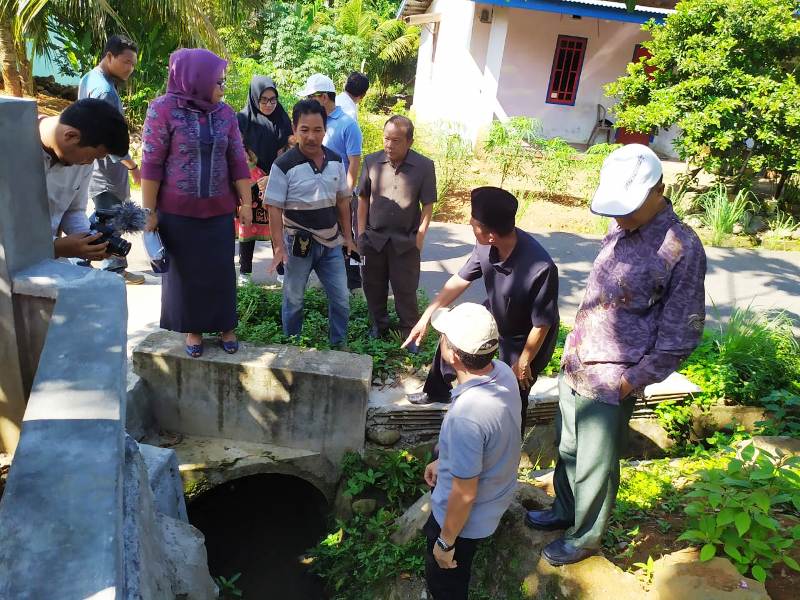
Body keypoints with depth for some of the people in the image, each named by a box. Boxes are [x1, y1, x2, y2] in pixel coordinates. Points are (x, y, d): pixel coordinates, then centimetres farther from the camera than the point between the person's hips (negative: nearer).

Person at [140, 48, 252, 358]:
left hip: (219, 210, 3)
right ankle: (193, 329, 27)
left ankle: (225, 326, 27)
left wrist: (246, 203, 3)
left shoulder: (225, 112, 2)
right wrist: (149, 212, -9)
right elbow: (151, 164, -9)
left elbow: (237, 160, 5)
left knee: (221, 270, 9)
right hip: (178, 211, -3)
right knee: (186, 271, 9)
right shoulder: (164, 109, -10)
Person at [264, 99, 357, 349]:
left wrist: (347, 235, 11)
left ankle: (340, 345, 29)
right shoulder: (284, 165, -14)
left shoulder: (335, 160, 1)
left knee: (341, 299, 10)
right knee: (293, 300, 12)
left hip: (330, 242, 4)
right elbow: (275, 208, -12)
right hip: (299, 243, -4)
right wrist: (279, 246, -17)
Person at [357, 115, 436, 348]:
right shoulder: (372, 161, -3)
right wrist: (361, 232, 2)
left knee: (406, 290, 5)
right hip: (374, 238, 3)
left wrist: (420, 237, -7)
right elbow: (363, 198, 5)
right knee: (373, 286, 15)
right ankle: (379, 325, 36)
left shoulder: (424, 166, -8)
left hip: (406, 241, -2)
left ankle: (410, 333, 23)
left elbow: (427, 205, -4)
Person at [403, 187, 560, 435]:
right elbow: (460, 279, -8)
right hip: (493, 316, 7)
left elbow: (541, 325, -28)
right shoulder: (486, 246, -24)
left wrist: (523, 363, -15)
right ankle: (437, 391, 51)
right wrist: (426, 316, -4)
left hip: (523, 339, -6)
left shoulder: (541, 269, -42)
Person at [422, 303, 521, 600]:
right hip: (496, 493, 7)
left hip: (466, 517, -6)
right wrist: (443, 462, 14)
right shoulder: (503, 371, -16)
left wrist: (446, 542, -11)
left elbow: (464, 495, -29)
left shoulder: (466, 416, -43)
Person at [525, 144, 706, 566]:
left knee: (595, 467, 11)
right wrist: (573, 349, 14)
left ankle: (585, 538, 35)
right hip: (575, 368, 7)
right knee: (567, 450, 23)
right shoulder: (620, 230, 4)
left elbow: (681, 334, -13)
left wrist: (633, 380, -13)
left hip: (610, 384, -7)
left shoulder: (681, 249, -18)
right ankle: (564, 511, 47)